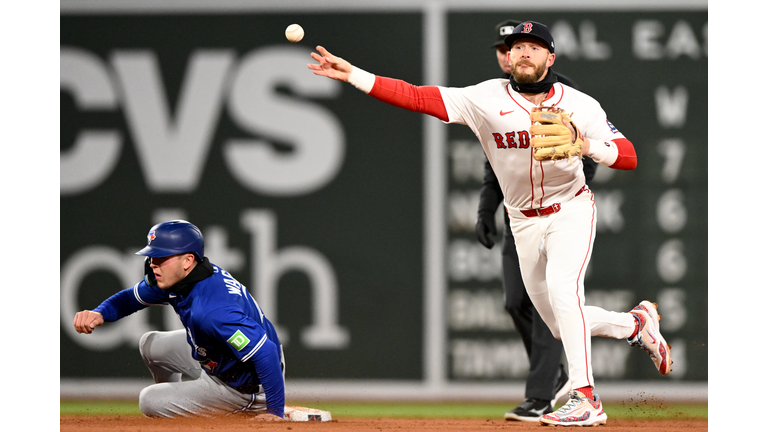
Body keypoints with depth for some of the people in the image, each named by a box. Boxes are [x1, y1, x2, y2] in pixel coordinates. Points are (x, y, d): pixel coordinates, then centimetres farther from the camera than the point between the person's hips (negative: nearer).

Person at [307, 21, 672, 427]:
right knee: (565, 328, 8)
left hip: (571, 210, -3)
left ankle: (585, 398, -28)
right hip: (525, 223, 3)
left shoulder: (579, 105, -12)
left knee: (561, 287, -30)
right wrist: (352, 75, -26)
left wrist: (589, 145, -34)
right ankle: (635, 324, 38)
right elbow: (416, 97, -17)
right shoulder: (487, 98, -11)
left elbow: (629, 157, -14)